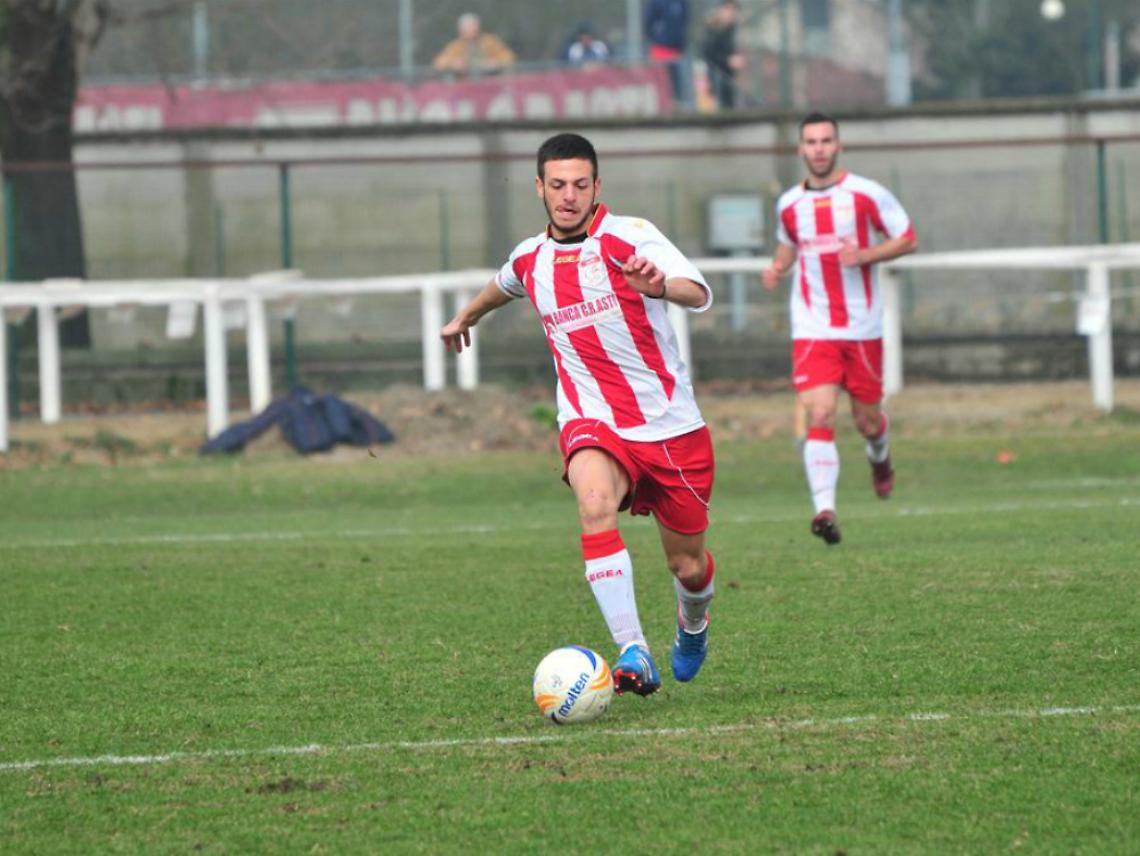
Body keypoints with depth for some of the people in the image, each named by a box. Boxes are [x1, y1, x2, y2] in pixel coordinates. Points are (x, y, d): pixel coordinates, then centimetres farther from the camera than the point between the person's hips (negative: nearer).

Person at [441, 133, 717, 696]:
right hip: (591, 421, 1)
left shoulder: (629, 237, -9)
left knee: (688, 567, 7)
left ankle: (692, 624, 46)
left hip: (672, 424, -1)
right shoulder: (530, 259, 6)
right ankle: (633, 654, -38)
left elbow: (699, 296, -25)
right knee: (595, 502, -33)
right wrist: (465, 317, 51)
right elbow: (503, 285, 33)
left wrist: (659, 285, -48)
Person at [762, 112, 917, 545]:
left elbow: (908, 240, 1)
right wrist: (777, 268, 5)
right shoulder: (789, 204, 7)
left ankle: (879, 458, 47)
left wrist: (865, 255, -16)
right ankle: (825, 509, -23)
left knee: (868, 421, 10)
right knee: (818, 416, -17)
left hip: (862, 328, -1)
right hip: (812, 329, 1)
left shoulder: (866, 194, -4)